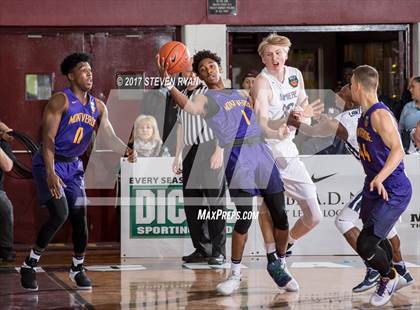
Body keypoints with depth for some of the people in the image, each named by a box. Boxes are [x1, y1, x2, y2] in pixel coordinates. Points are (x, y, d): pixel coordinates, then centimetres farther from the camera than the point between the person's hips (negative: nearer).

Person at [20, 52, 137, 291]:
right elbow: (48, 138, -19)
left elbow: (110, 137, -3)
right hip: (49, 164, -6)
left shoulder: (98, 107, 5)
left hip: (73, 165, 6)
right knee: (60, 213, -20)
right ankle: (29, 265, -7)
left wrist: (126, 151, -25)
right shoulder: (61, 101, -15)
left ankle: (78, 268, 21)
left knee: (80, 216, 2)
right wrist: (50, 173, -30)